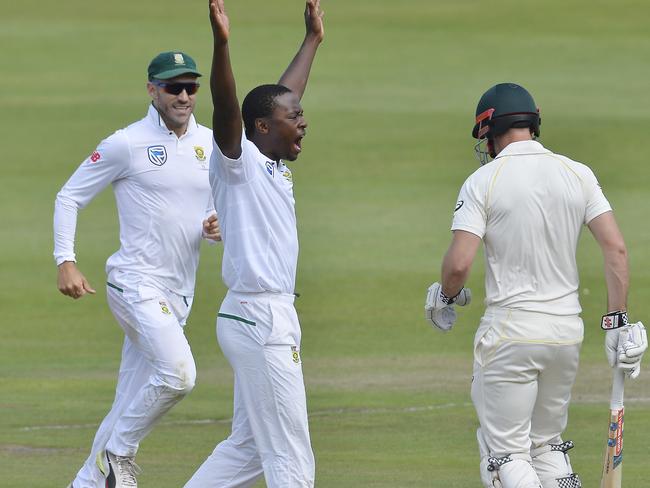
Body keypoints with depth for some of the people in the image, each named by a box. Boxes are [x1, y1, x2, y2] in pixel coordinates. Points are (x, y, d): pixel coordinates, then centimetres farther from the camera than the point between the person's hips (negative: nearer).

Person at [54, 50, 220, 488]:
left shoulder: (211, 145, 10)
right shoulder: (127, 144, -7)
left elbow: (223, 211, 20)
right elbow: (70, 197, -1)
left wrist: (218, 227, -5)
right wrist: (66, 262, -12)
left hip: (179, 295, 6)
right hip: (136, 284, -6)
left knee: (130, 405, 9)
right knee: (178, 372, -25)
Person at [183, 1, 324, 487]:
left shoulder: (274, 167, 14)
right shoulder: (238, 162, -10)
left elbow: (285, 95, 28)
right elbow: (227, 108, -27)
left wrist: (313, 39, 38)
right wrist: (221, 43, -42)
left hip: (273, 317, 10)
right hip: (259, 319, -10)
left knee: (249, 447, 15)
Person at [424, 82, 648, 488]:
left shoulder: (483, 181, -8)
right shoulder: (578, 175, 4)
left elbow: (459, 263, -15)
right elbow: (616, 248, -3)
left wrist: (447, 297, 7)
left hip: (511, 330, -5)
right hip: (568, 329, 5)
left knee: (505, 453, -1)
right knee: (547, 443, 19)